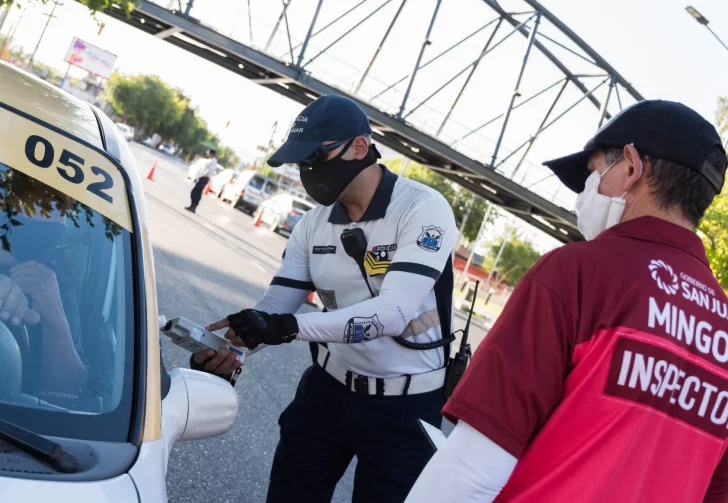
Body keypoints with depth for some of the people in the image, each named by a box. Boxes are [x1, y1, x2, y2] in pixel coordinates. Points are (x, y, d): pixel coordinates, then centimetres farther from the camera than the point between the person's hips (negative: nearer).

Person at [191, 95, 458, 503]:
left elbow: (394, 312, -30)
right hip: (327, 388, 5)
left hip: (404, 405, -5)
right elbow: (273, 308, -4)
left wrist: (288, 327, -39)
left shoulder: (424, 209, -19)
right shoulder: (313, 225, 0)